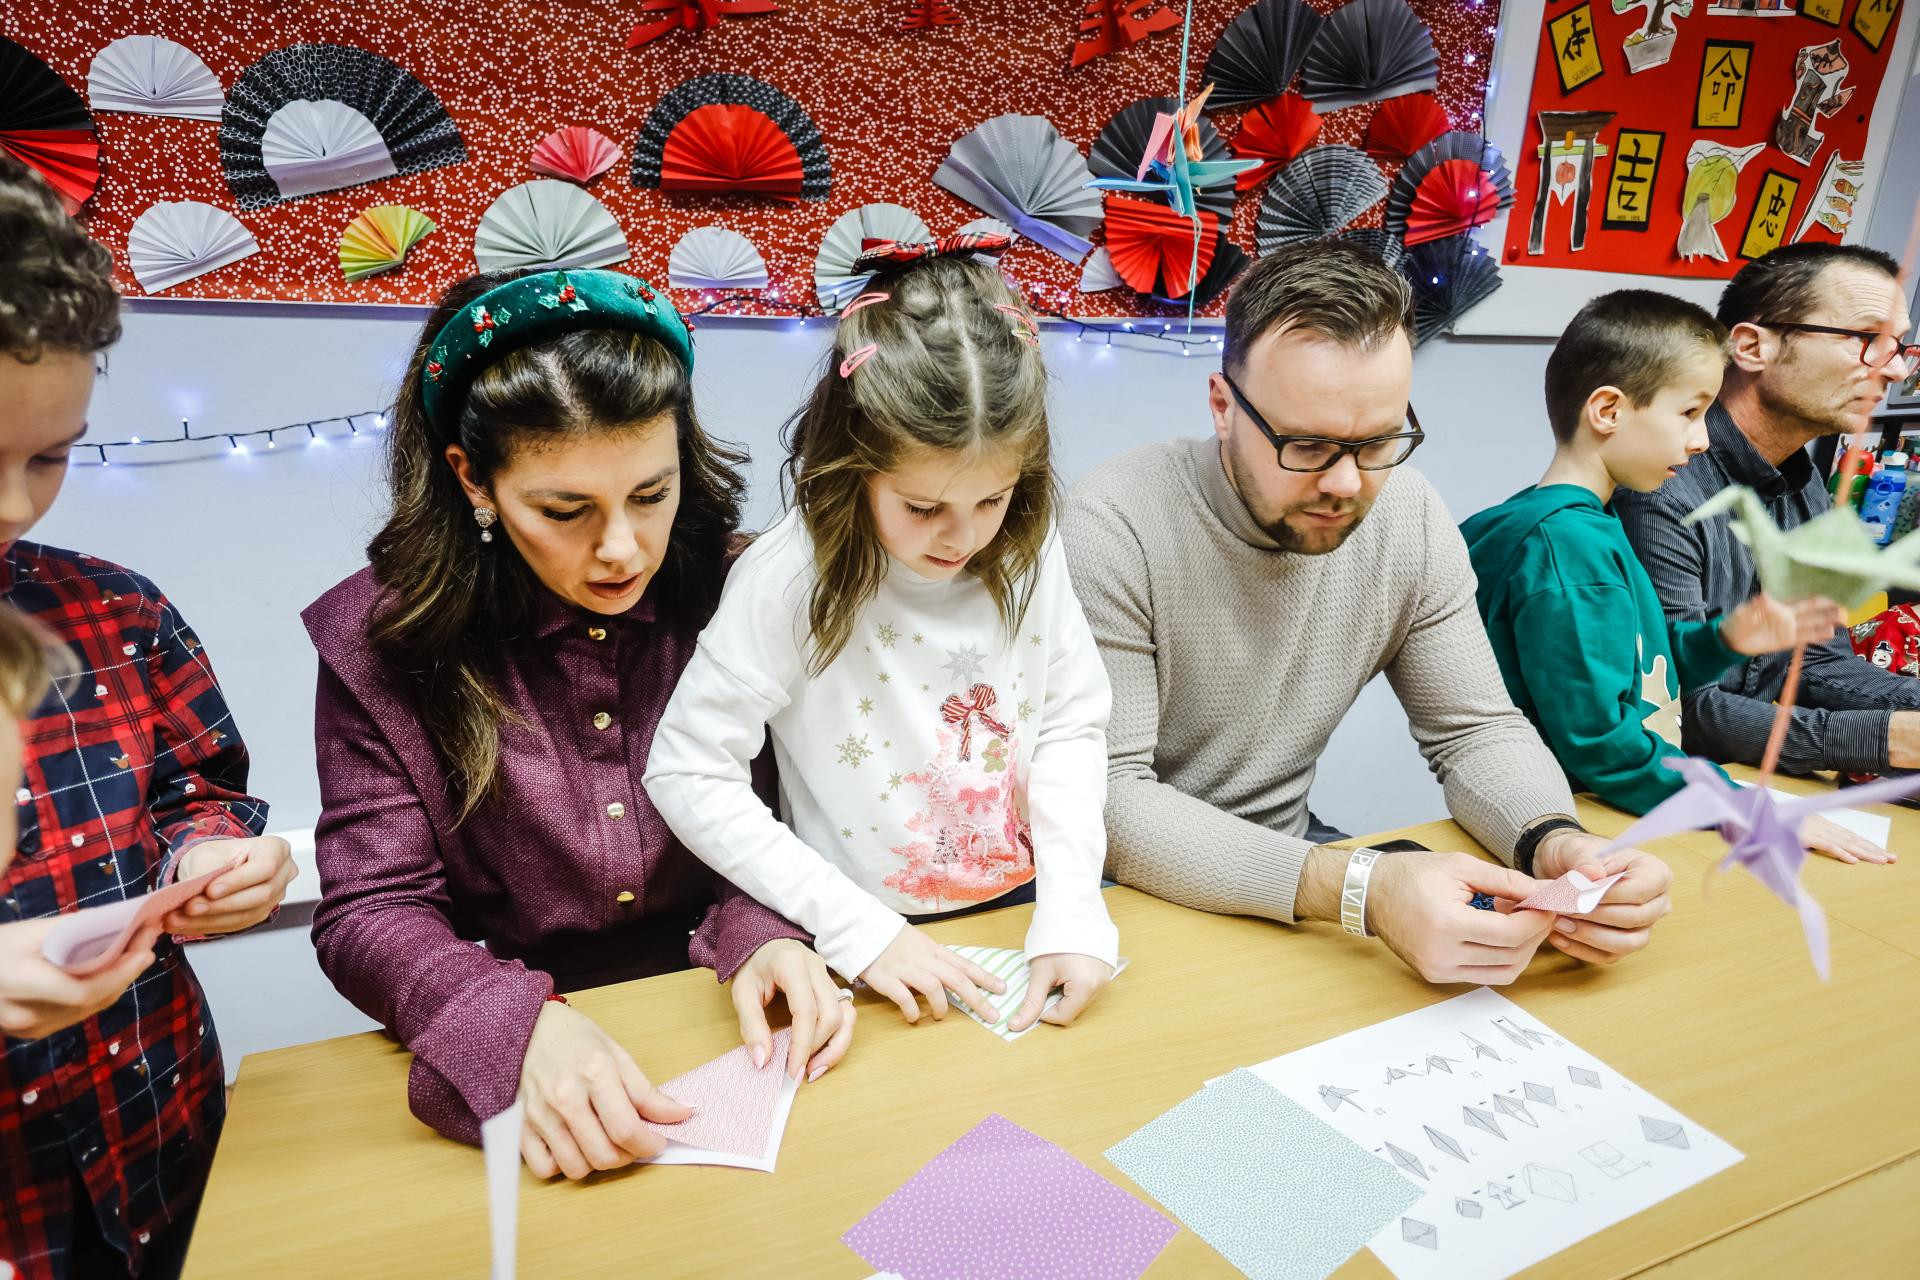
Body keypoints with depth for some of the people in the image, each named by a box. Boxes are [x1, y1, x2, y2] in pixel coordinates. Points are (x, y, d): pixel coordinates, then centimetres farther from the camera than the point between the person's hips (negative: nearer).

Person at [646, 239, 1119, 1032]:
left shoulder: (1028, 549, -6)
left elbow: (1072, 726, 1)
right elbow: (686, 774, -15)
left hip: (1024, 901, 4)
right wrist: (855, 928, -17)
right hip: (873, 937, -3)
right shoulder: (791, 580, -19)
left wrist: (1071, 906, -11)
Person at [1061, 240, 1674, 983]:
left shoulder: (1411, 520, -6)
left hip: (1287, 855, 7)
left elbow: (1476, 728, 2)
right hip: (1136, 893, -6)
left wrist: (1555, 841, -21)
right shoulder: (1115, 528, -23)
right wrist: (1357, 887, -37)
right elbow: (1107, 800, -26)